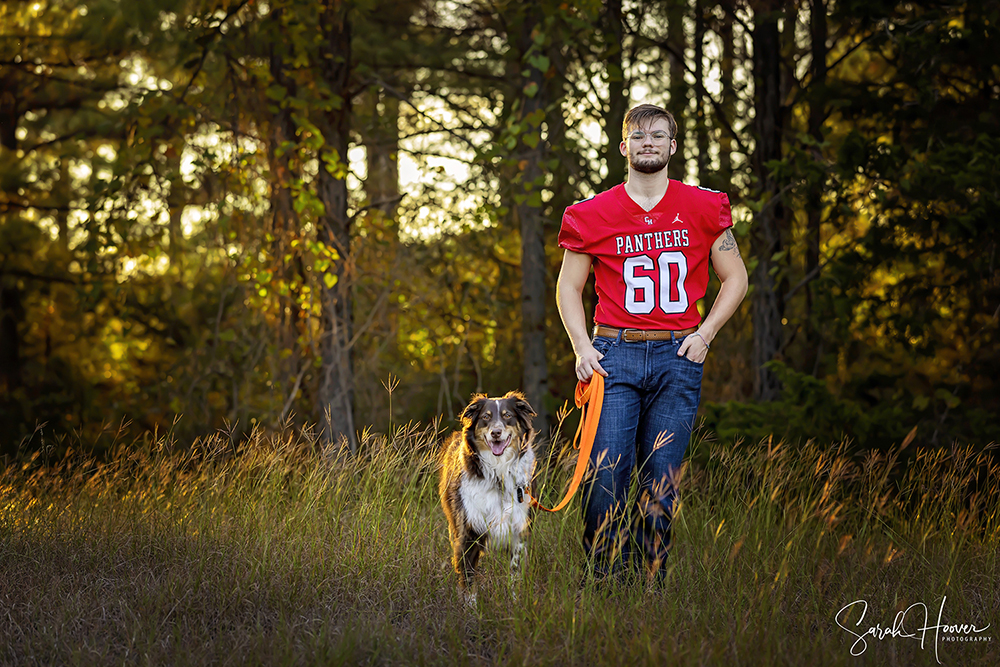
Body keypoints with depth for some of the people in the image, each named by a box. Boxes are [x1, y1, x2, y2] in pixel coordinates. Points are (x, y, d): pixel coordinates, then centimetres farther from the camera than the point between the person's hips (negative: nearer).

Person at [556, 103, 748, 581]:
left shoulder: (703, 209, 6)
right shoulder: (593, 215, 4)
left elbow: (735, 278, 15)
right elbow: (569, 286, 14)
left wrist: (705, 333, 1)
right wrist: (582, 348, 0)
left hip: (678, 358, 1)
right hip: (616, 355, -1)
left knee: (660, 482, 0)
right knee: (606, 477, -10)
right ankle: (605, 582, 1)